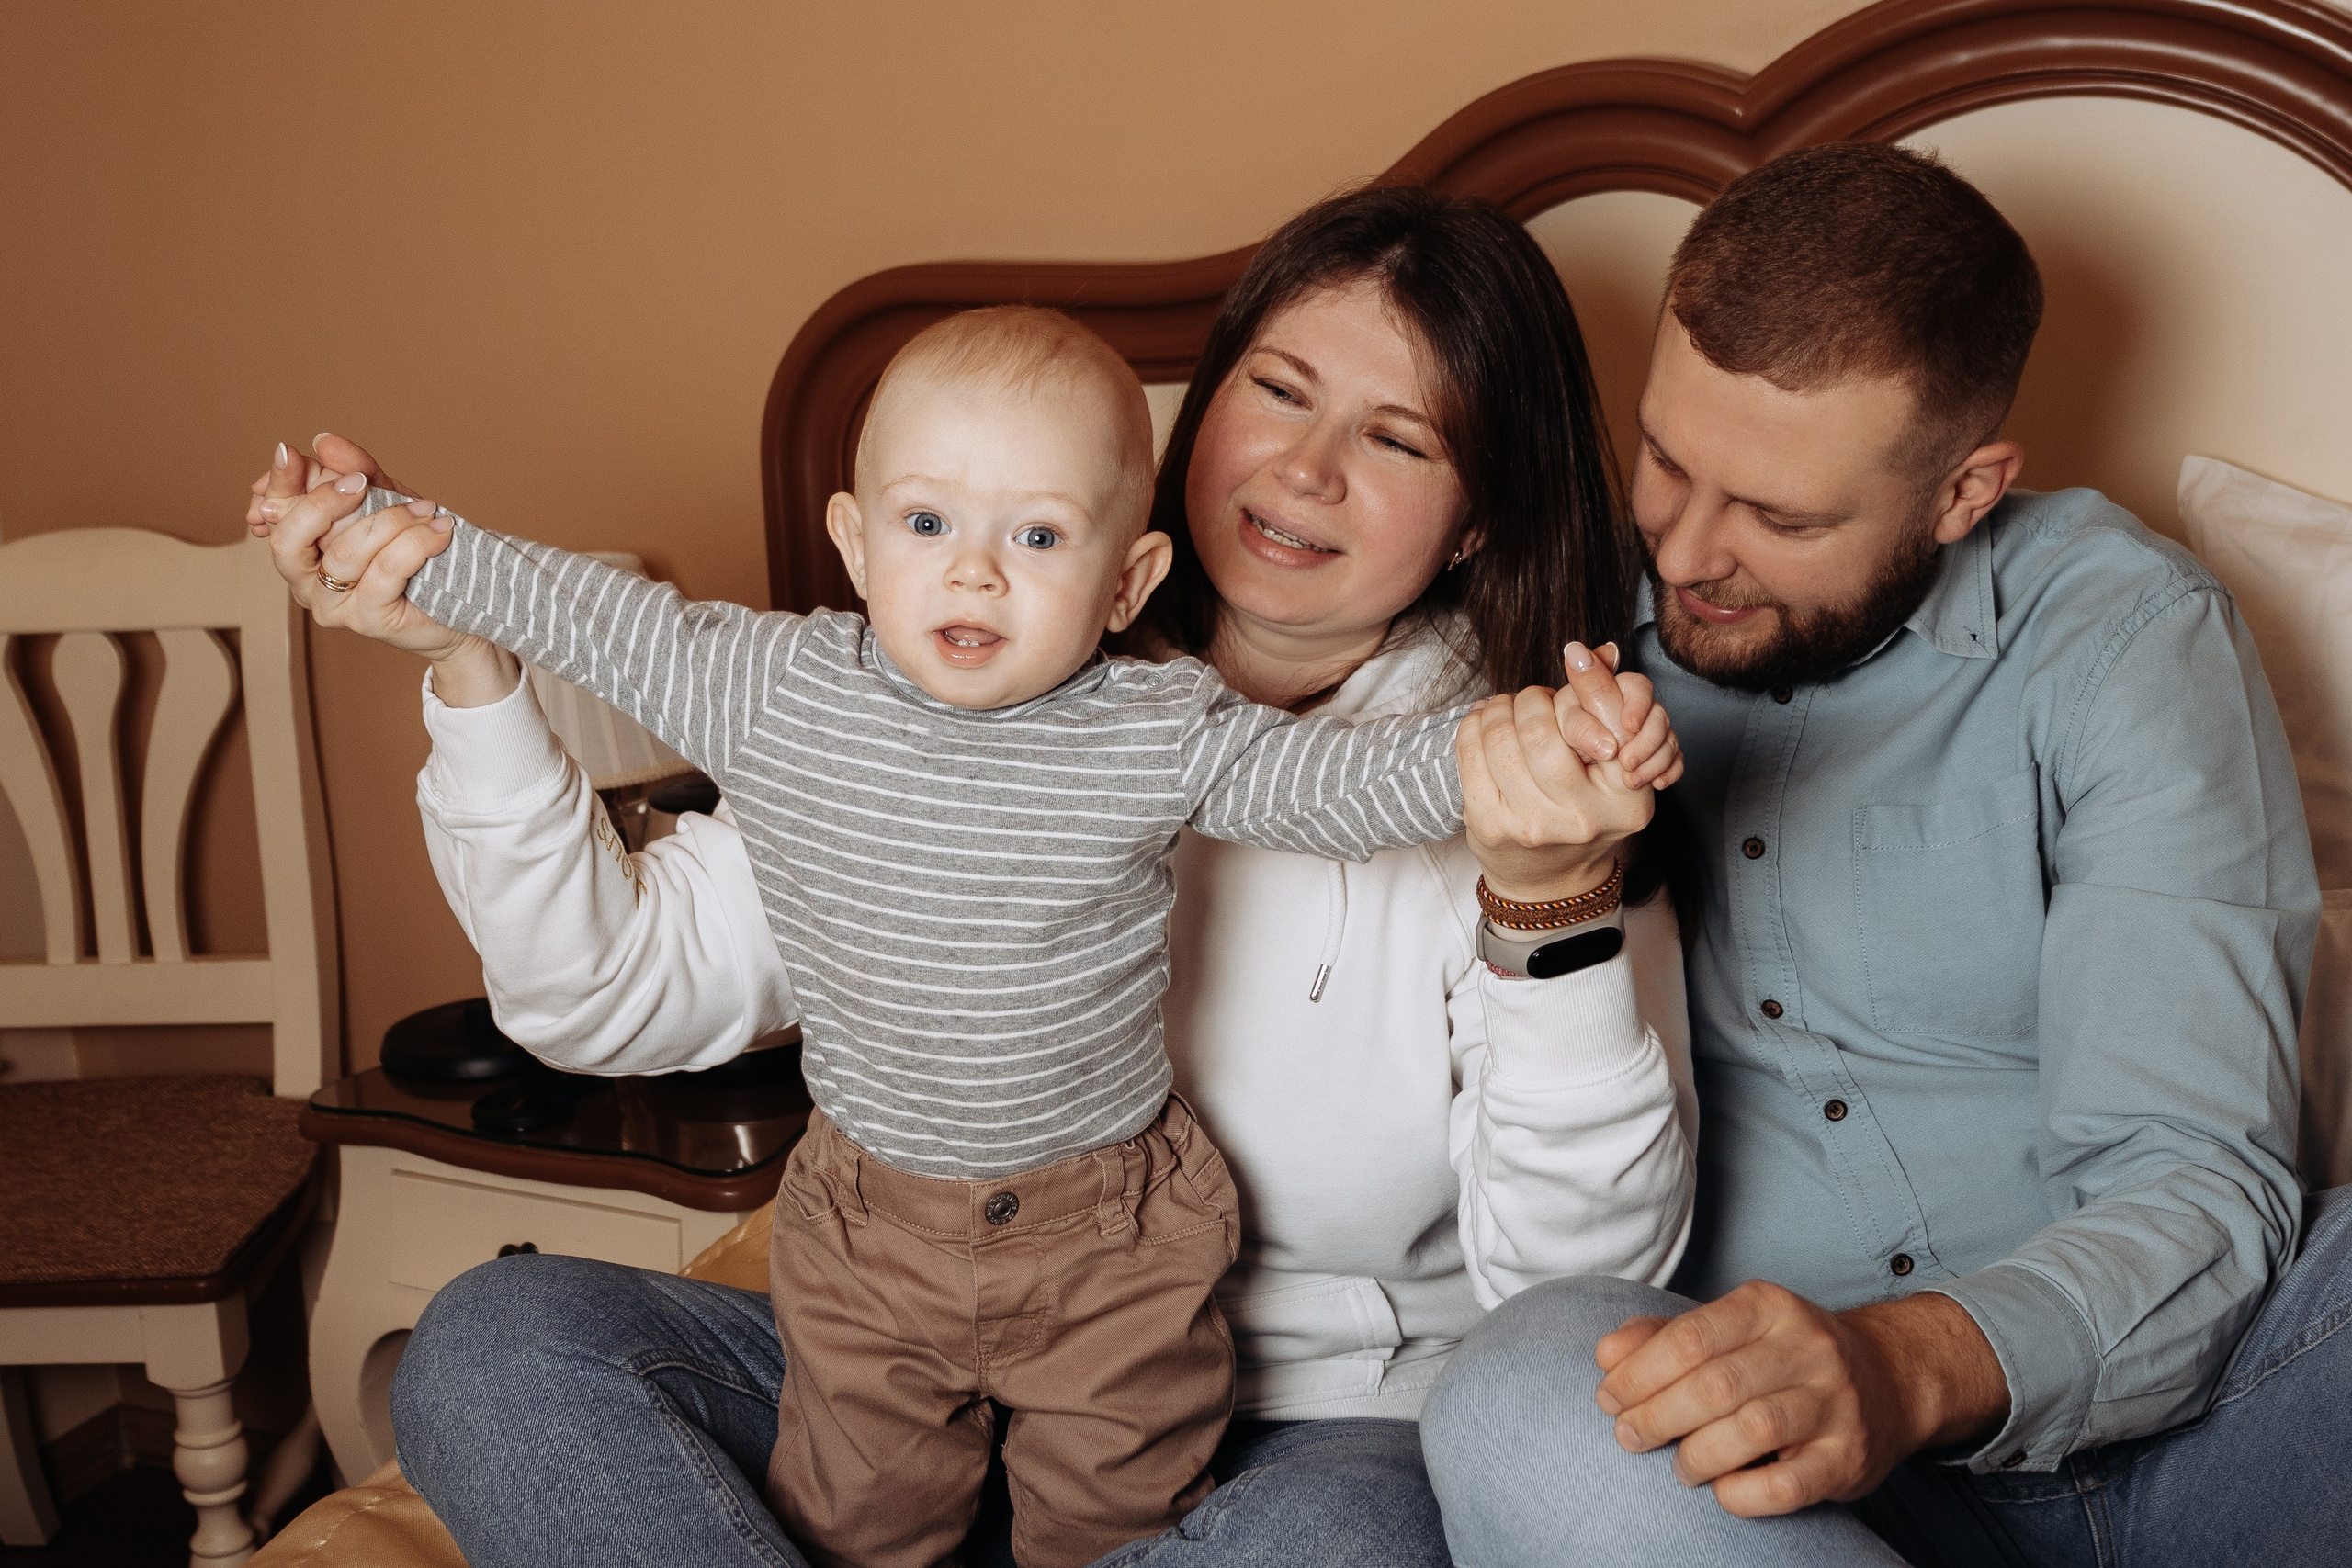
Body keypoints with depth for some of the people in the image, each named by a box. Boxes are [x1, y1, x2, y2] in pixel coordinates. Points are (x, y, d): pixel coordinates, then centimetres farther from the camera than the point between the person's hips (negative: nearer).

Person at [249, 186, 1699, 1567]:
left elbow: (1585, 1282, -17)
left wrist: (1550, 907, -32)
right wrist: (469, 664, -14)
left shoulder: (1500, 790, -7)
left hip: (1303, 1436, -2)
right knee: (492, 1342, -17)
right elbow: (617, 987, -2)